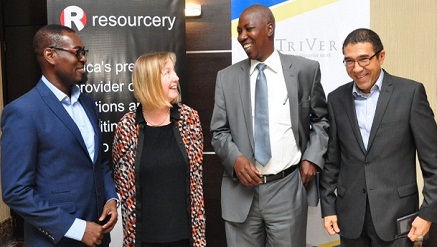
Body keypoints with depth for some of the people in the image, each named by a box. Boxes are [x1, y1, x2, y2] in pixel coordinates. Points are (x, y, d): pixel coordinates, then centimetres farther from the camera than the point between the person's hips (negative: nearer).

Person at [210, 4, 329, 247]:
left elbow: (321, 118, 10)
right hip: (241, 190, 1)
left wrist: (312, 157, -3)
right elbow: (219, 131, 5)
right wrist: (235, 159, -13)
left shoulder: (305, 69, 0)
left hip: (288, 189, -1)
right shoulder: (227, 77, 4)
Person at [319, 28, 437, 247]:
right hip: (350, 216, 3)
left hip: (395, 214, -3)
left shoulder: (410, 93, -5)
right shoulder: (337, 99, 3)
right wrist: (328, 207, 4)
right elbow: (331, 160, 6)